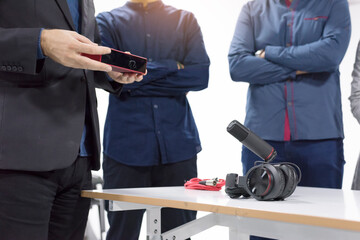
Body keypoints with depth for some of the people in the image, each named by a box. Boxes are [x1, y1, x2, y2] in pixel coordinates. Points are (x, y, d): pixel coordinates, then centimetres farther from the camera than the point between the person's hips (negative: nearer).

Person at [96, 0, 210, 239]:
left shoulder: (186, 20, 13)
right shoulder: (107, 21, 9)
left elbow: (200, 75, -3)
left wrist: (137, 82, -4)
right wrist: (172, 66, -5)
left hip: (178, 145, 1)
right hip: (126, 145, -1)